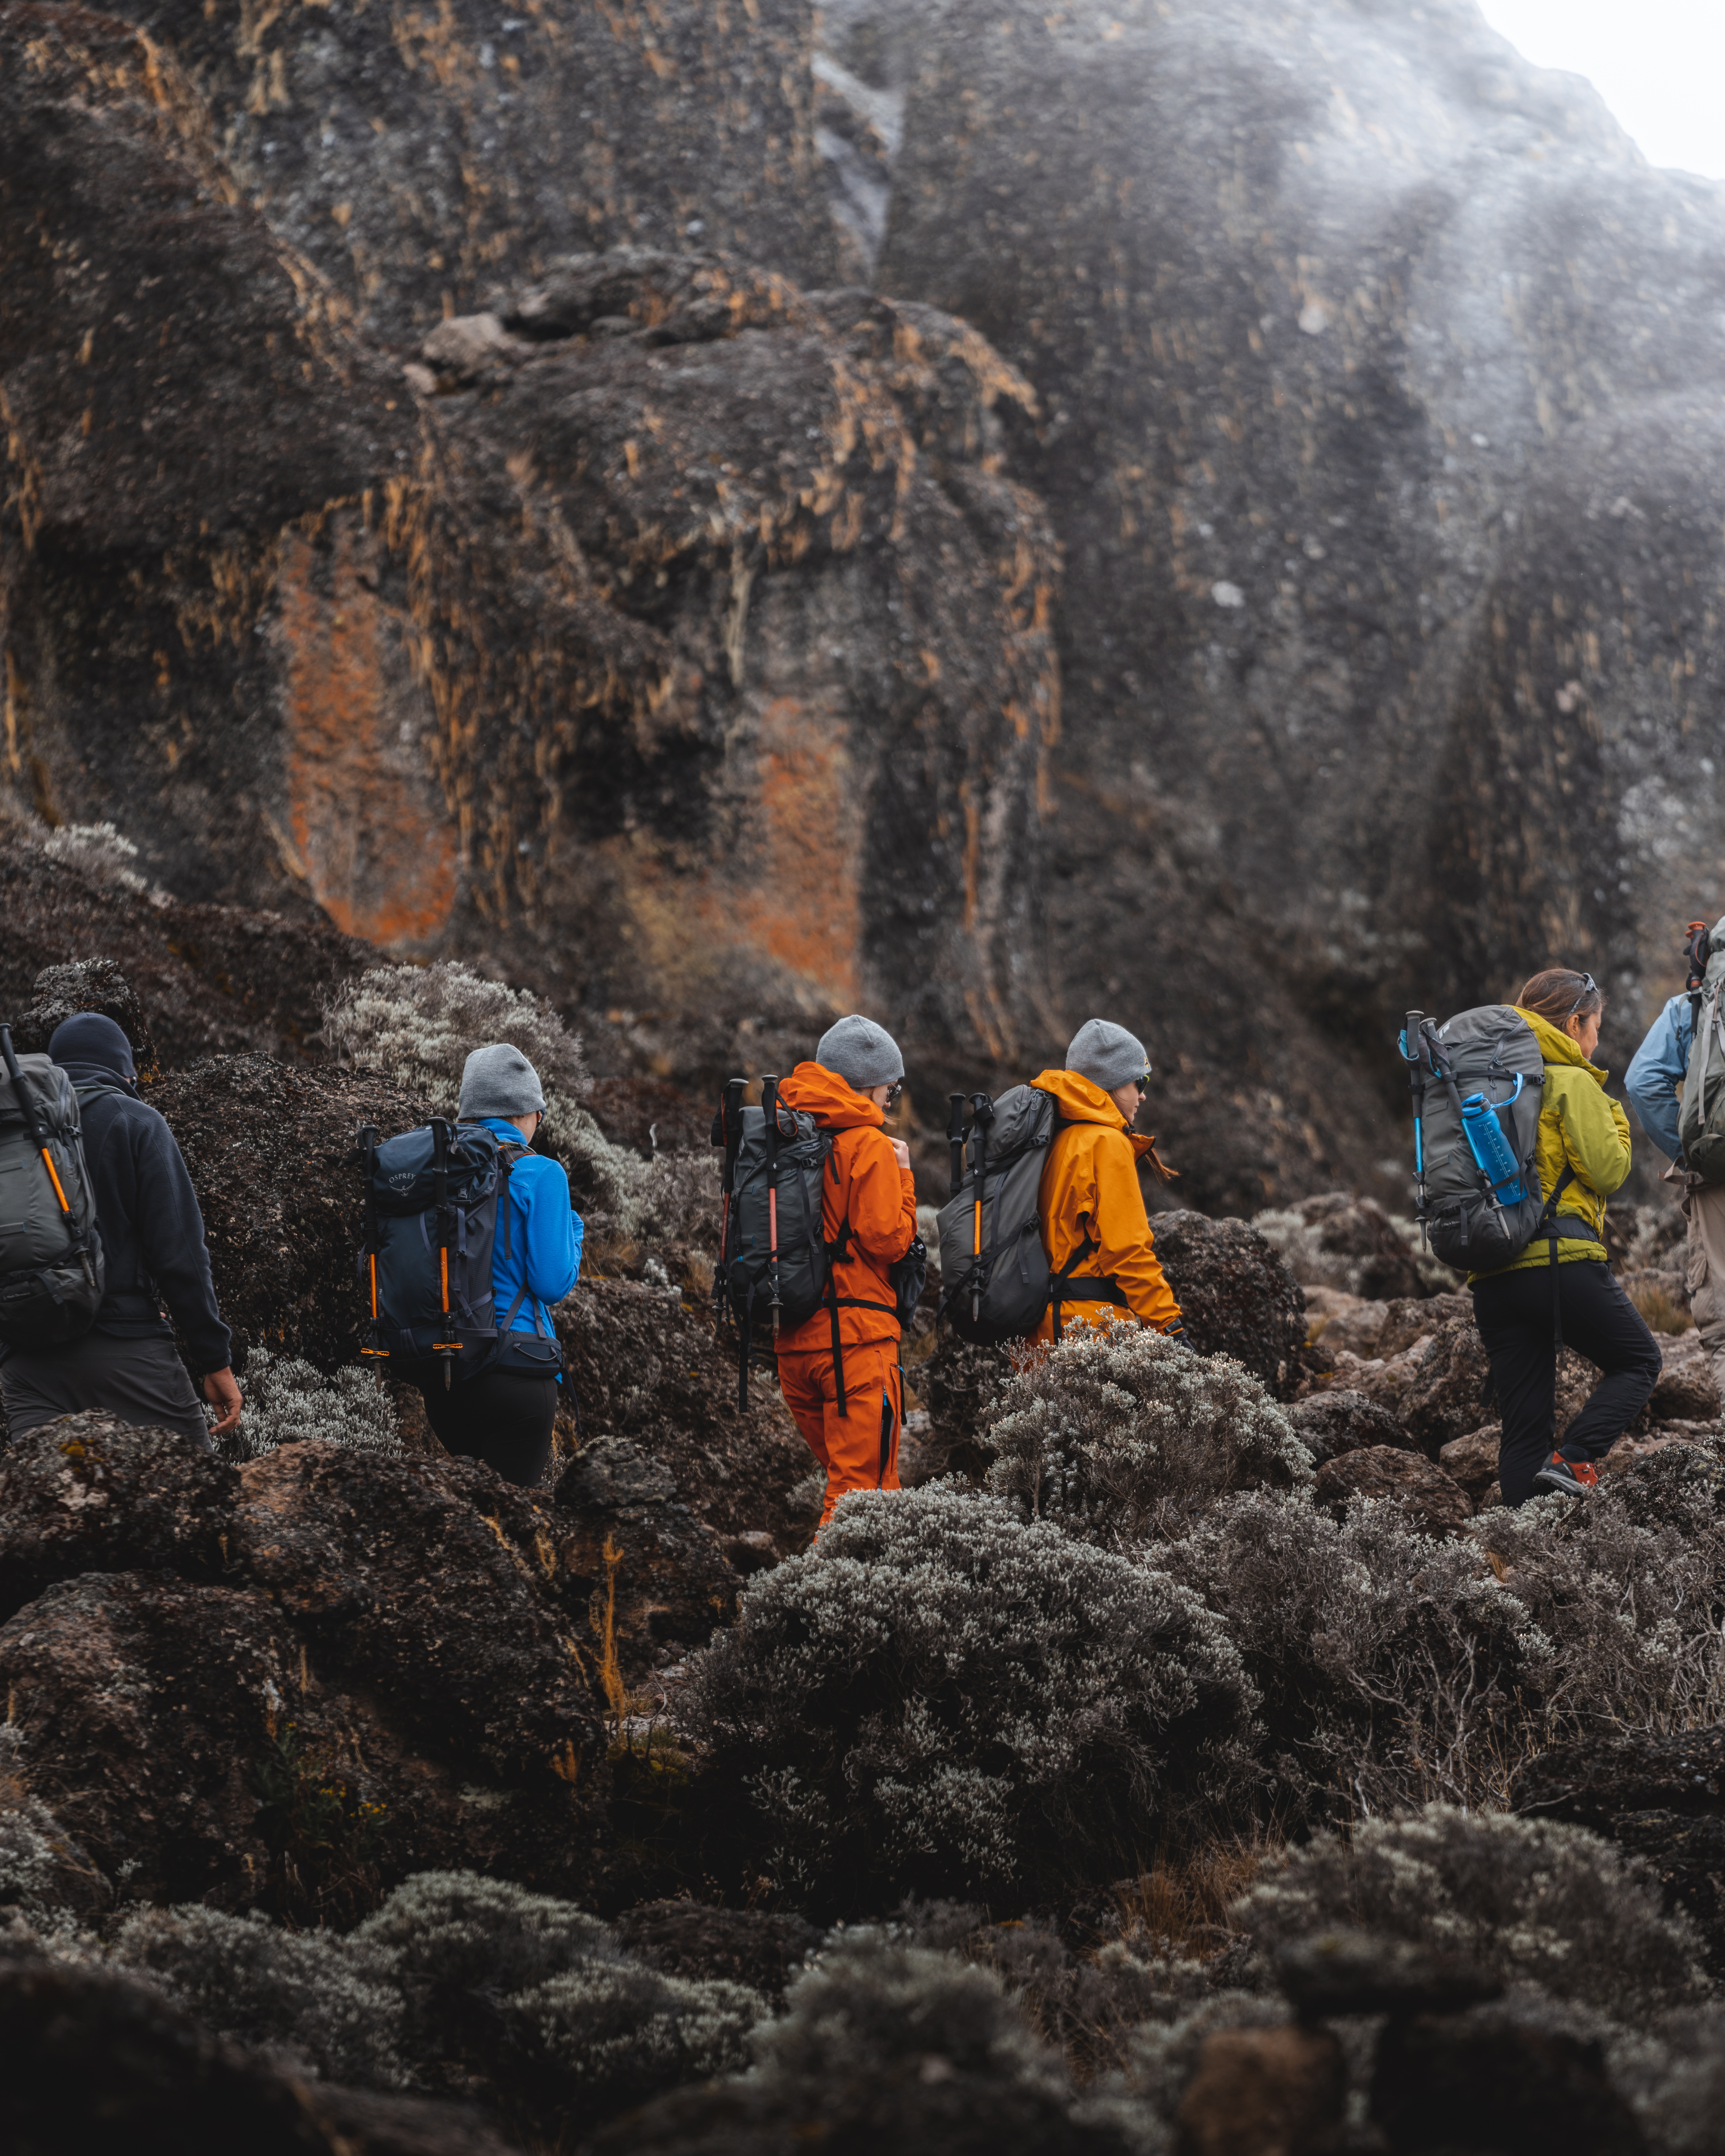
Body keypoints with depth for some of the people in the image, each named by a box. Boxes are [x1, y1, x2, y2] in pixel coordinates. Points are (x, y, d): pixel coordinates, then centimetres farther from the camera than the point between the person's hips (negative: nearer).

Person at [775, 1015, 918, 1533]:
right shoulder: (868, 1146, -10)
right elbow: (889, 1240, -14)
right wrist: (903, 1176, 0)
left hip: (794, 1339, 7)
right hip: (857, 1334, -7)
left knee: (845, 1476, 18)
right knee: (861, 1488, -4)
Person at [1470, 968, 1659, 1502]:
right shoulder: (1572, 1083, -3)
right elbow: (1608, 1171, -8)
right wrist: (1614, 1120, 8)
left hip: (1492, 1274, 7)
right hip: (1562, 1258, -7)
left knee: (1524, 1426, 7)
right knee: (1639, 1361, 13)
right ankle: (1572, 1459, -7)